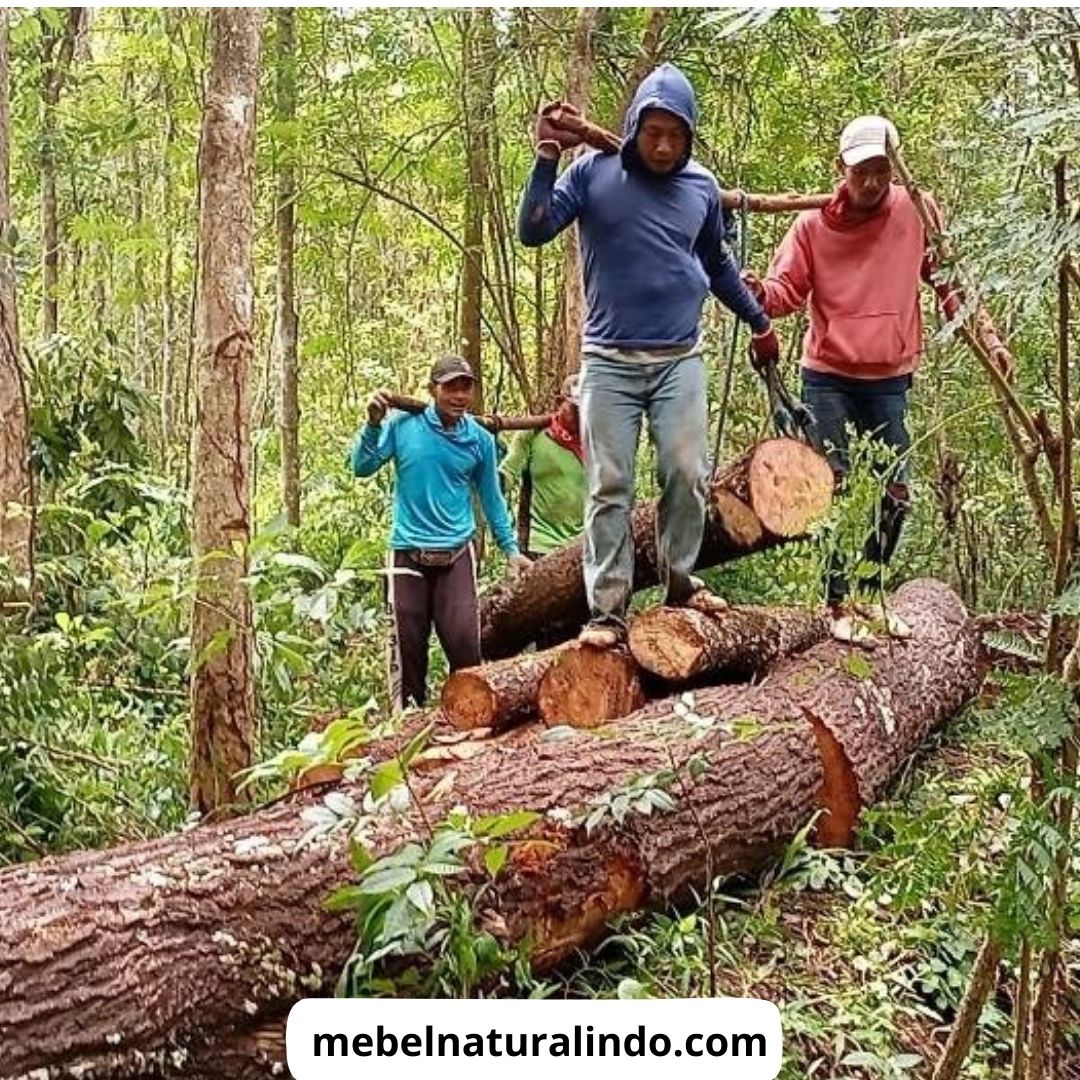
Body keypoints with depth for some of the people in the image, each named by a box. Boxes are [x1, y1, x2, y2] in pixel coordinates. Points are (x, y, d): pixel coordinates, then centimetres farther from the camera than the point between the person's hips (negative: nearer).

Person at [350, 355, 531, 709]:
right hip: (407, 553, -1)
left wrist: (511, 548, 13)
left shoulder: (480, 440, 4)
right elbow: (361, 468, 0)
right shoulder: (403, 425, -2)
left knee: (465, 641, -8)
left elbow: (491, 498, 13)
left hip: (456, 554, 1)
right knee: (408, 646, 3)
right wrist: (373, 425, -14)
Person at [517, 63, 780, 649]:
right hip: (610, 360, -2)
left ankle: (679, 579, 16)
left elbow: (717, 264, 23)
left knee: (686, 476, -4)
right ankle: (607, 608, -1)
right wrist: (547, 157, -17)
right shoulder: (593, 173, -1)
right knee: (609, 486, -3)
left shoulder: (701, 186, 8)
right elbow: (532, 232, -10)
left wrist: (759, 322, 31)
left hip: (680, 359, 2)